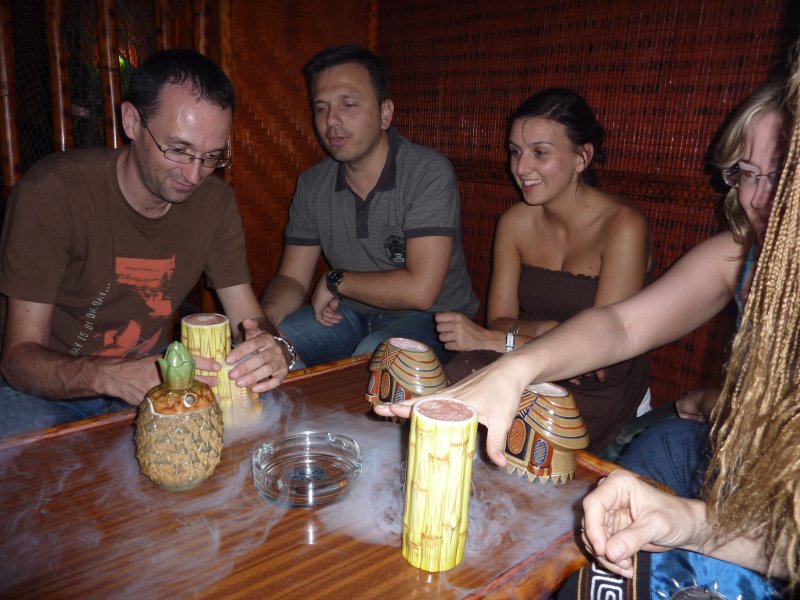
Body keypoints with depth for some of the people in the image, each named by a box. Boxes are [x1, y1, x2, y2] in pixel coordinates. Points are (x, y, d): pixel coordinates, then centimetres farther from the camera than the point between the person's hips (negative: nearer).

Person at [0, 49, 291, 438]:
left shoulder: (215, 200, -6)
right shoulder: (54, 190, -19)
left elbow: (249, 319, -6)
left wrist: (271, 348, -32)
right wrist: (109, 376, -40)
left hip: (151, 375, 4)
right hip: (49, 388, -3)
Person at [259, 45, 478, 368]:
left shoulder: (429, 173, -20)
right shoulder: (311, 185, 0)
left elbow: (419, 290, -28)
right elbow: (291, 278, 2)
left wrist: (335, 280, -14)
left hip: (431, 320, -5)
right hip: (353, 315, 5)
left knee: (374, 354, -35)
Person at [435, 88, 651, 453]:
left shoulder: (623, 226, -16)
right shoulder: (515, 221, 1)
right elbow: (499, 321, -1)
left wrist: (494, 340, -24)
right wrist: (542, 330, -23)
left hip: (600, 392, -4)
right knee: (454, 377, -25)